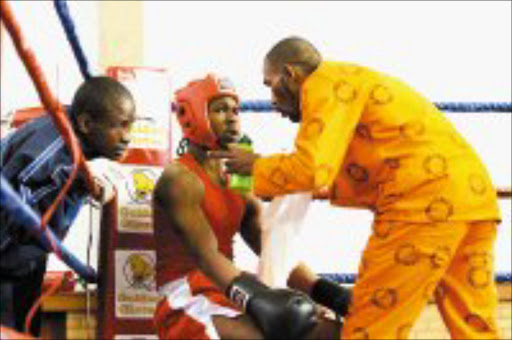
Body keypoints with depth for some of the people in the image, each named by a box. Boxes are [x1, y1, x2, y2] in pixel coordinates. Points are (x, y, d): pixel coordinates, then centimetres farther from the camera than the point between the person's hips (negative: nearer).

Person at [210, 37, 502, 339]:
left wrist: (255, 166, 5)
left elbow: (311, 168, -11)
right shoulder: (353, 82, 29)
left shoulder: (324, 83, 2)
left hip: (426, 201, -9)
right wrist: (323, 187, 22)